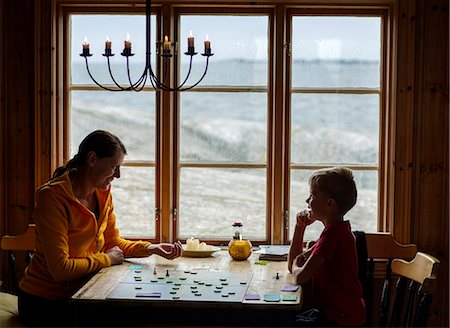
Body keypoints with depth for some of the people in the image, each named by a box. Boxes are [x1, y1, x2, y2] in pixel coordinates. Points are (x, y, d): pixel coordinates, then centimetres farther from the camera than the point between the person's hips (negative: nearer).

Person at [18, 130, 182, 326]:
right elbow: (60, 268, -27)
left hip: (78, 292, 7)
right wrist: (106, 259, -14)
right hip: (43, 302, -7)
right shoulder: (53, 196, -23)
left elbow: (113, 242, 11)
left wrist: (151, 248, -5)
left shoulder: (103, 194, 2)